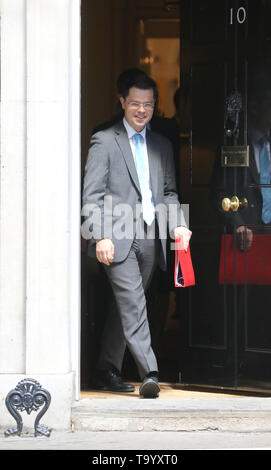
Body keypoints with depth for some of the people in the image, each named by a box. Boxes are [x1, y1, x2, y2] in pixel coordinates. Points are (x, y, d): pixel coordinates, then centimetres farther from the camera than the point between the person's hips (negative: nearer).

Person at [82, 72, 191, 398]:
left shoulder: (162, 146, 18)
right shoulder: (104, 141, 1)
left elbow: (168, 192, 20)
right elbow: (91, 195, -4)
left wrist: (178, 225, 1)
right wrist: (100, 237, -14)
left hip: (150, 240, 5)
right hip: (118, 239, -5)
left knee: (125, 306, 9)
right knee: (133, 304, -14)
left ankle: (106, 372, 18)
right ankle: (149, 374, -19)